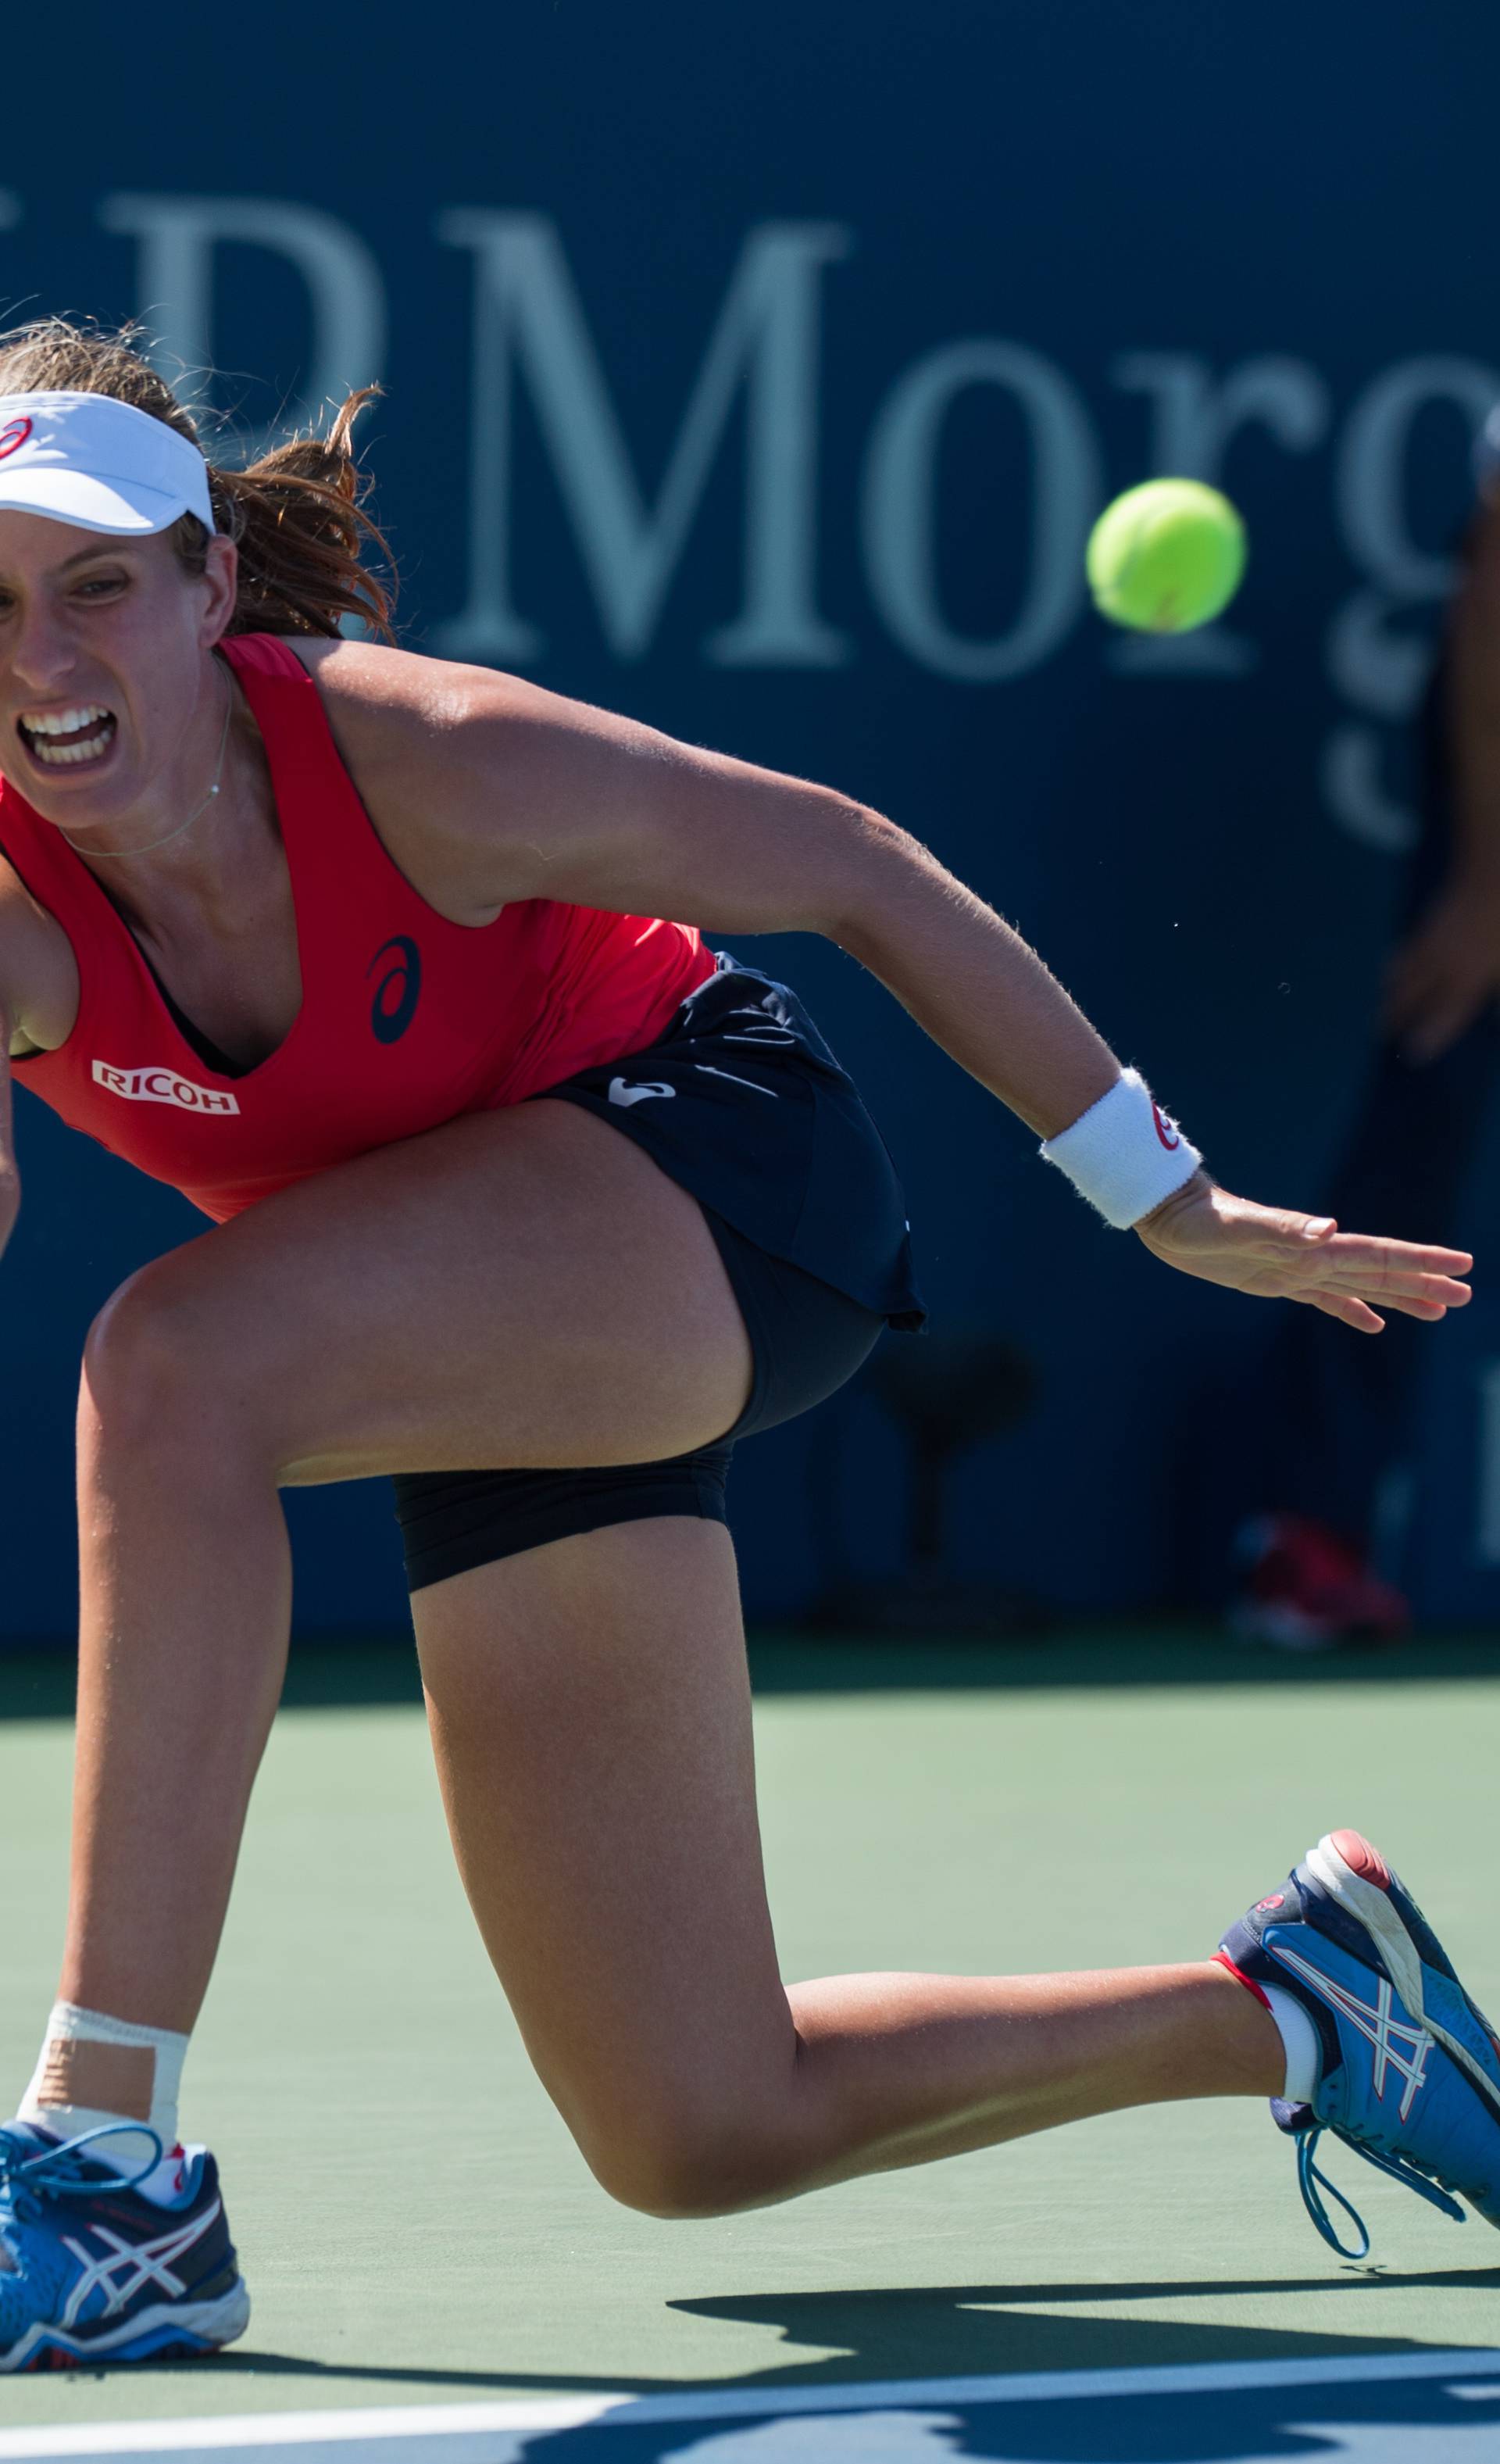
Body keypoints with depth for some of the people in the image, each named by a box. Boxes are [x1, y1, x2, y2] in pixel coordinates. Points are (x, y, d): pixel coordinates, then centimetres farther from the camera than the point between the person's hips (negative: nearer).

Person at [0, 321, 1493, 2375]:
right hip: (499, 1353, 5)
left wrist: (1166, 1201, -4)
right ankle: (1292, 2008, 27)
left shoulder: (417, 759, -26)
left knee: (173, 1363, -35)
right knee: (709, 2138, 2)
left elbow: (856, 871, -12)